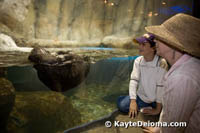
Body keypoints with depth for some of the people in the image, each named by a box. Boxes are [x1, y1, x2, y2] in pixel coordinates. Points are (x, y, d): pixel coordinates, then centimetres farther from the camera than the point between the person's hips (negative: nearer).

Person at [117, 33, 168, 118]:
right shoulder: (138, 61, -8)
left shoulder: (161, 63, -23)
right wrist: (133, 101, -20)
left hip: (155, 100, -4)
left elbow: (161, 86, -22)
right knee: (121, 104, -8)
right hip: (141, 97, 5)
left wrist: (157, 109, -17)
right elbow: (134, 80, -12)